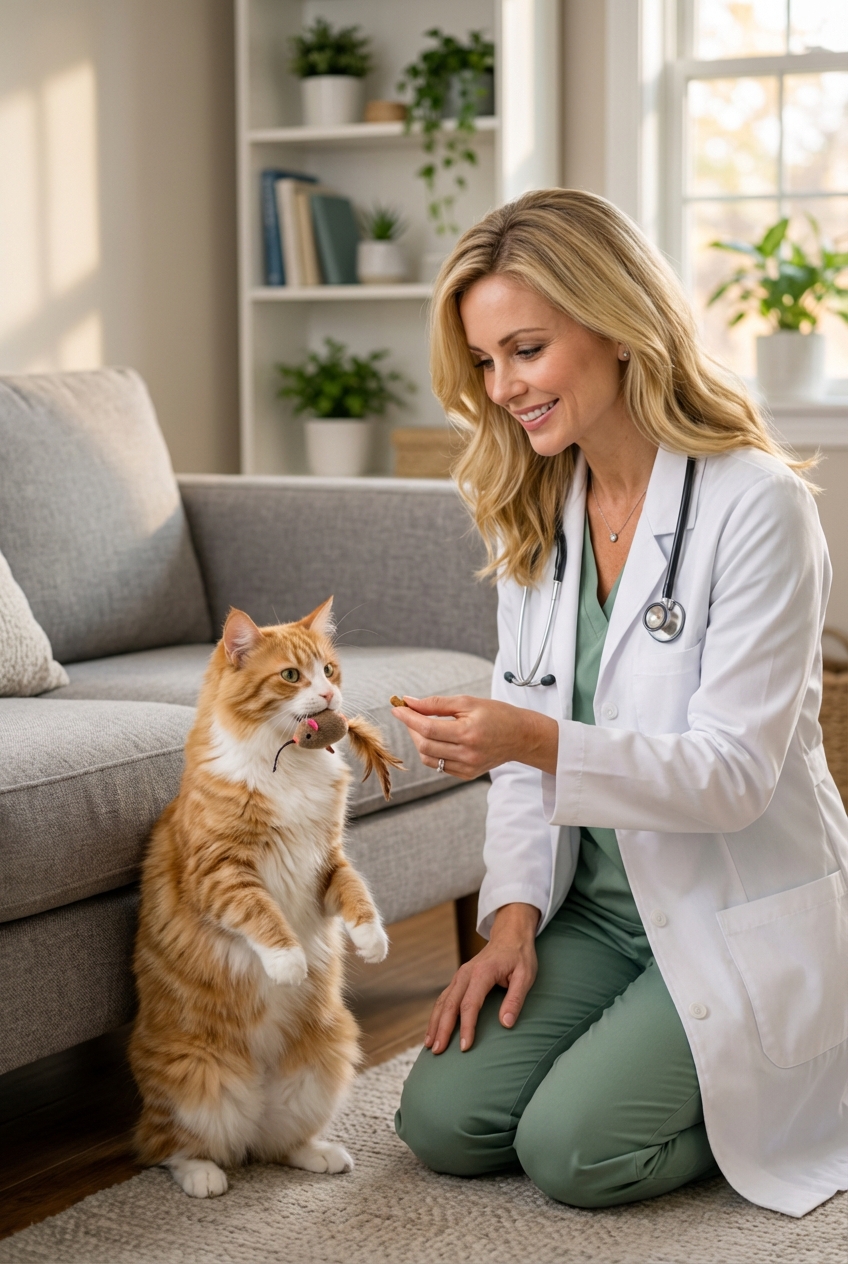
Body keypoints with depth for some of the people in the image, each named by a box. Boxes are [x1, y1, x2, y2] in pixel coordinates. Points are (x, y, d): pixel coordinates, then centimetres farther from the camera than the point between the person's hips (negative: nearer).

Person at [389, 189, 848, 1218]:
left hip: (742, 919, -6)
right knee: (443, 1121, -8)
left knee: (572, 1150, -19)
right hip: (600, 906, 6)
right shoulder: (529, 509, 4)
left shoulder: (757, 505, -18)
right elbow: (525, 733, 7)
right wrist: (514, 914, -5)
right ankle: (667, 1053, 17)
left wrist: (541, 743, -35)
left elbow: (733, 772, -22)